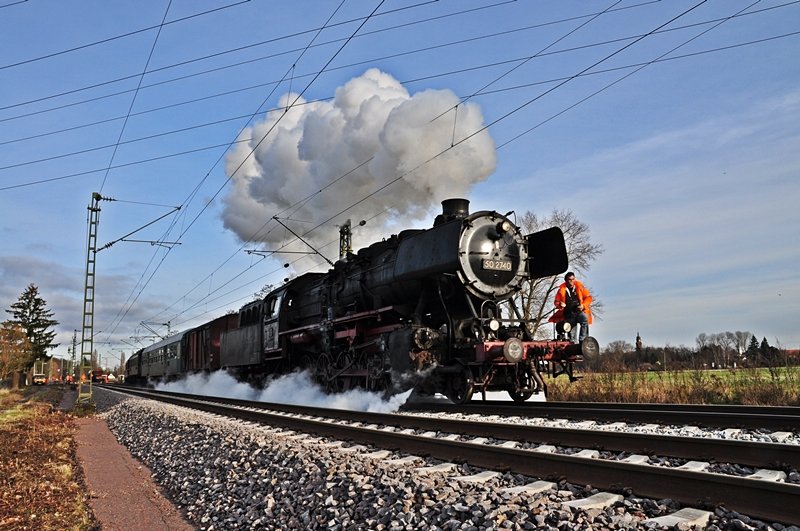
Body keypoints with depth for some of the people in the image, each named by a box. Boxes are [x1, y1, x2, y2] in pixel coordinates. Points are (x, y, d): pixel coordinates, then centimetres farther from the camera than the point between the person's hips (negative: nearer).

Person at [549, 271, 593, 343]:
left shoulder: (579, 286, 0)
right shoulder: (562, 289, 2)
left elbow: (588, 297, 3)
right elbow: (557, 301, 10)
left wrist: (583, 305, -13)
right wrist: (560, 304, -13)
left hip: (579, 311, -2)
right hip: (569, 314, 2)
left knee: (584, 319, -33)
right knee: (571, 332, 7)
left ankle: (582, 341, -31)